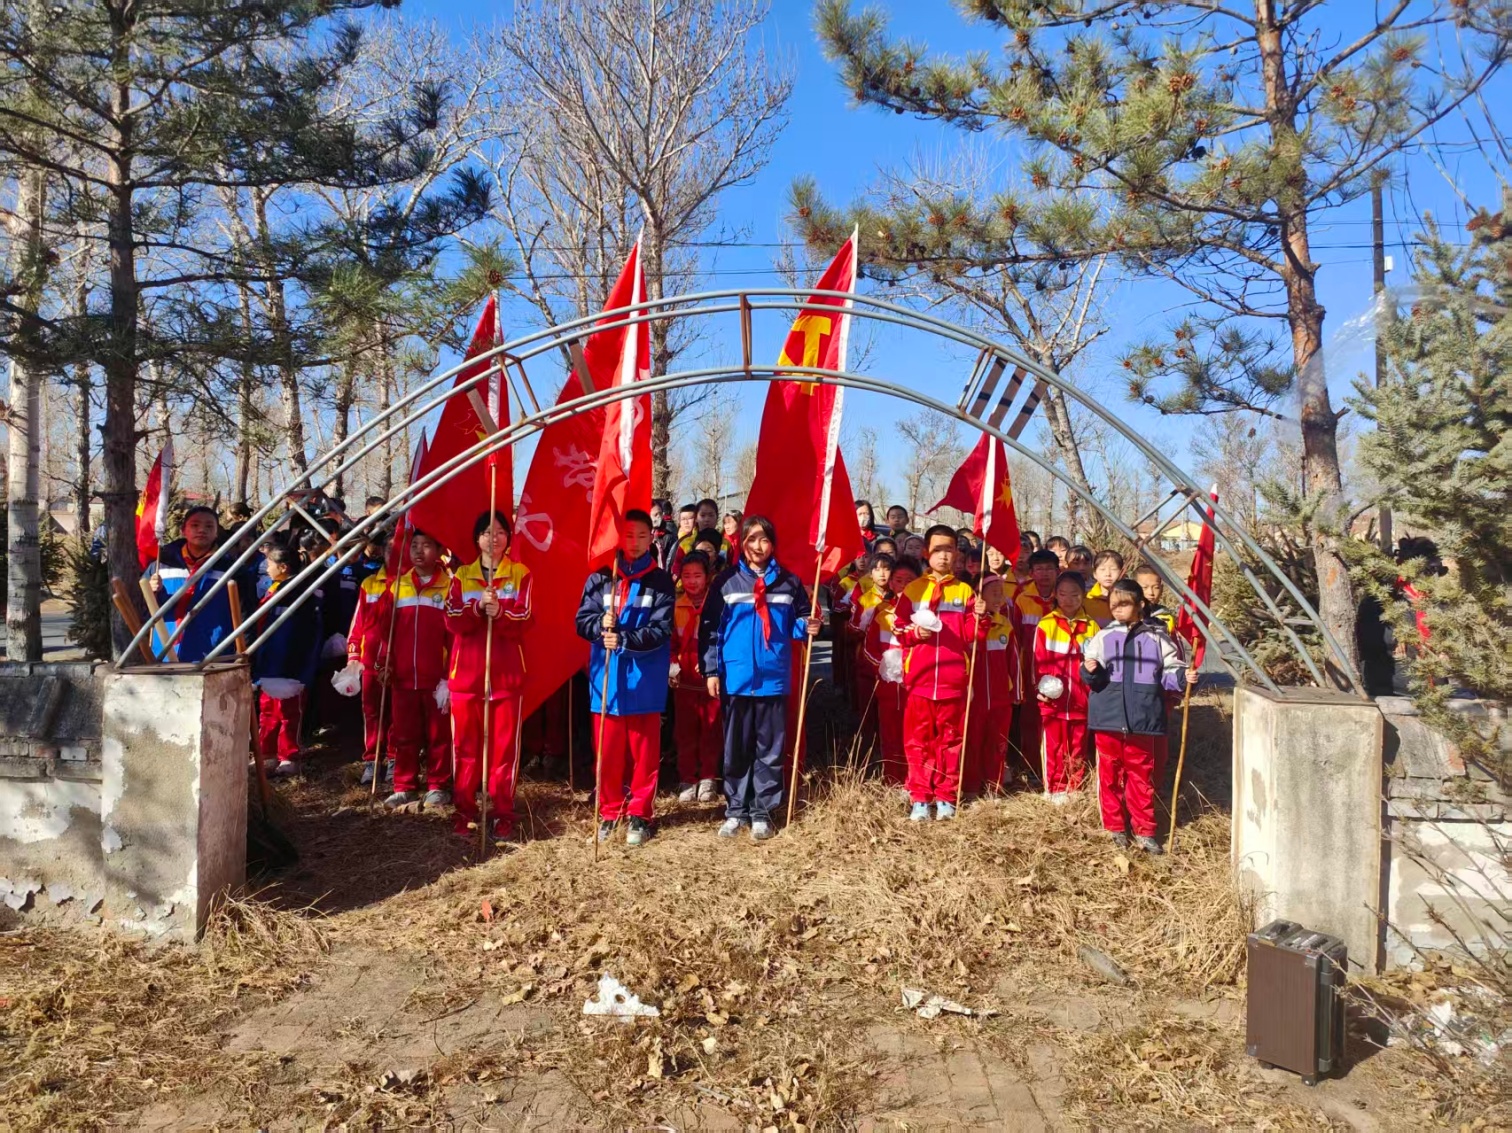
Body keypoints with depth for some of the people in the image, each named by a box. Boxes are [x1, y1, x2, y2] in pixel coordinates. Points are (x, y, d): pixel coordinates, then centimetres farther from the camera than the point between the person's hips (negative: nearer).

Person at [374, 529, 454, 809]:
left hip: (437, 677, -3)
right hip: (402, 676, 4)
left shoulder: (449, 586, -3)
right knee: (403, 733, 11)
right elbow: (385, 628, 10)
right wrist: (384, 663, 3)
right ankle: (404, 786, 21)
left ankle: (438, 786, 16)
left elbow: (455, 633, -6)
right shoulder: (397, 586, 9)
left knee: (438, 733, 6)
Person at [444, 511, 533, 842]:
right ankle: (464, 810, 16)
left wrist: (499, 612, -26)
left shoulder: (520, 574, 4)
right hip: (466, 672, 2)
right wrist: (478, 607, -22)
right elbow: (452, 621, -4)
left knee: (504, 745, 1)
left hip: (506, 672, -1)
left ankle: (503, 813, 9)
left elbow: (524, 621, -7)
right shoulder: (462, 576, 9)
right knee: (465, 744, 6)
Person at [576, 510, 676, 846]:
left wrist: (624, 639, -22)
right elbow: (582, 621, 3)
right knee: (607, 750, 8)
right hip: (606, 679, 2)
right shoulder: (599, 578, 6)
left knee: (644, 751, 5)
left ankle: (639, 814, 17)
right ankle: (609, 812, 22)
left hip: (645, 680, -2)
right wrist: (601, 625, -19)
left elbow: (661, 631, -9)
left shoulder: (661, 582, 0)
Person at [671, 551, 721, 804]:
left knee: (711, 730, 6)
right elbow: (670, 642, 8)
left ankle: (708, 779, 19)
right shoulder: (676, 606, 4)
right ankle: (687, 780, 17)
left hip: (712, 678, -2)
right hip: (684, 680, 2)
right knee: (685, 731, 7)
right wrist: (672, 664, -6)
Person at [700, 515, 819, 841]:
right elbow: (711, 629, 1)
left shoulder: (789, 582, 3)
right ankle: (736, 811, 18)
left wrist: (808, 627, -13)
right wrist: (712, 670, -5)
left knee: (770, 749, 5)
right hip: (736, 678, 0)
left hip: (774, 678, 0)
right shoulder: (727, 582, 1)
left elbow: (798, 622, 10)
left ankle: (762, 813, 14)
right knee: (736, 749, 8)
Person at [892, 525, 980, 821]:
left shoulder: (965, 591, 9)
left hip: (953, 679, 0)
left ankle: (946, 798, 14)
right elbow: (898, 629, 5)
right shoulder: (912, 589, 8)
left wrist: (979, 618, -15)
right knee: (917, 740, 2)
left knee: (950, 739, 6)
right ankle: (920, 799, 8)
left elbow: (969, 634, 3)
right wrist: (913, 632, -14)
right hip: (919, 678, 0)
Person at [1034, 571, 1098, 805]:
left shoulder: (1091, 626, 3)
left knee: (1078, 748, 11)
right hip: (1053, 700, -2)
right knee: (1054, 747, 4)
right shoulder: (1046, 625, -2)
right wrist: (1040, 687, -11)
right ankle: (1056, 790, 14)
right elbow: (1039, 661, -1)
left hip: (1081, 699, 2)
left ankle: (1075, 789, 22)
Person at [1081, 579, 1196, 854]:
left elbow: (1170, 670, 4)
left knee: (1141, 774, 7)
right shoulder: (1104, 636, 5)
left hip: (1142, 717, -1)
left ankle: (1144, 830, 17)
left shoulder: (1157, 636, 3)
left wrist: (1183, 676, -16)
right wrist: (1090, 670, -18)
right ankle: (1115, 826, 21)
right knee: (1109, 772, 8)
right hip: (1108, 716, 1)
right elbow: (1092, 677, 4)